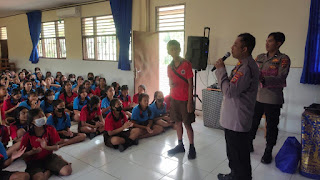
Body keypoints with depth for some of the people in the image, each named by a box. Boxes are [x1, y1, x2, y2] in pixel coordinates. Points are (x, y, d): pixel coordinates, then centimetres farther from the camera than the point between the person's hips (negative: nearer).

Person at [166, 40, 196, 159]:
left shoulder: (186, 64, -11)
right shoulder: (170, 67, 5)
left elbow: (190, 84, -11)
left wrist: (190, 101, -13)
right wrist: (171, 84, -10)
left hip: (185, 99, -5)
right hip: (174, 99, 5)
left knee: (187, 123, 1)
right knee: (177, 122, 13)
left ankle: (192, 148, 16)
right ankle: (180, 145, 29)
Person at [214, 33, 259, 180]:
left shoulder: (247, 68, -24)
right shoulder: (242, 64, 9)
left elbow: (229, 91, -25)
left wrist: (221, 70, -18)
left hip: (237, 121, -11)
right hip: (232, 118, 11)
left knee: (239, 155, 6)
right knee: (233, 151, 26)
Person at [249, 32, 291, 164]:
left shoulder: (283, 59, -6)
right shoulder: (260, 57, 10)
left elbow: (281, 79, -18)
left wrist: (263, 79, -32)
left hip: (273, 100, -4)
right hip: (257, 97, 4)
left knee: (271, 126, 7)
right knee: (253, 122, 12)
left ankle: (268, 152, 23)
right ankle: (249, 144, 32)